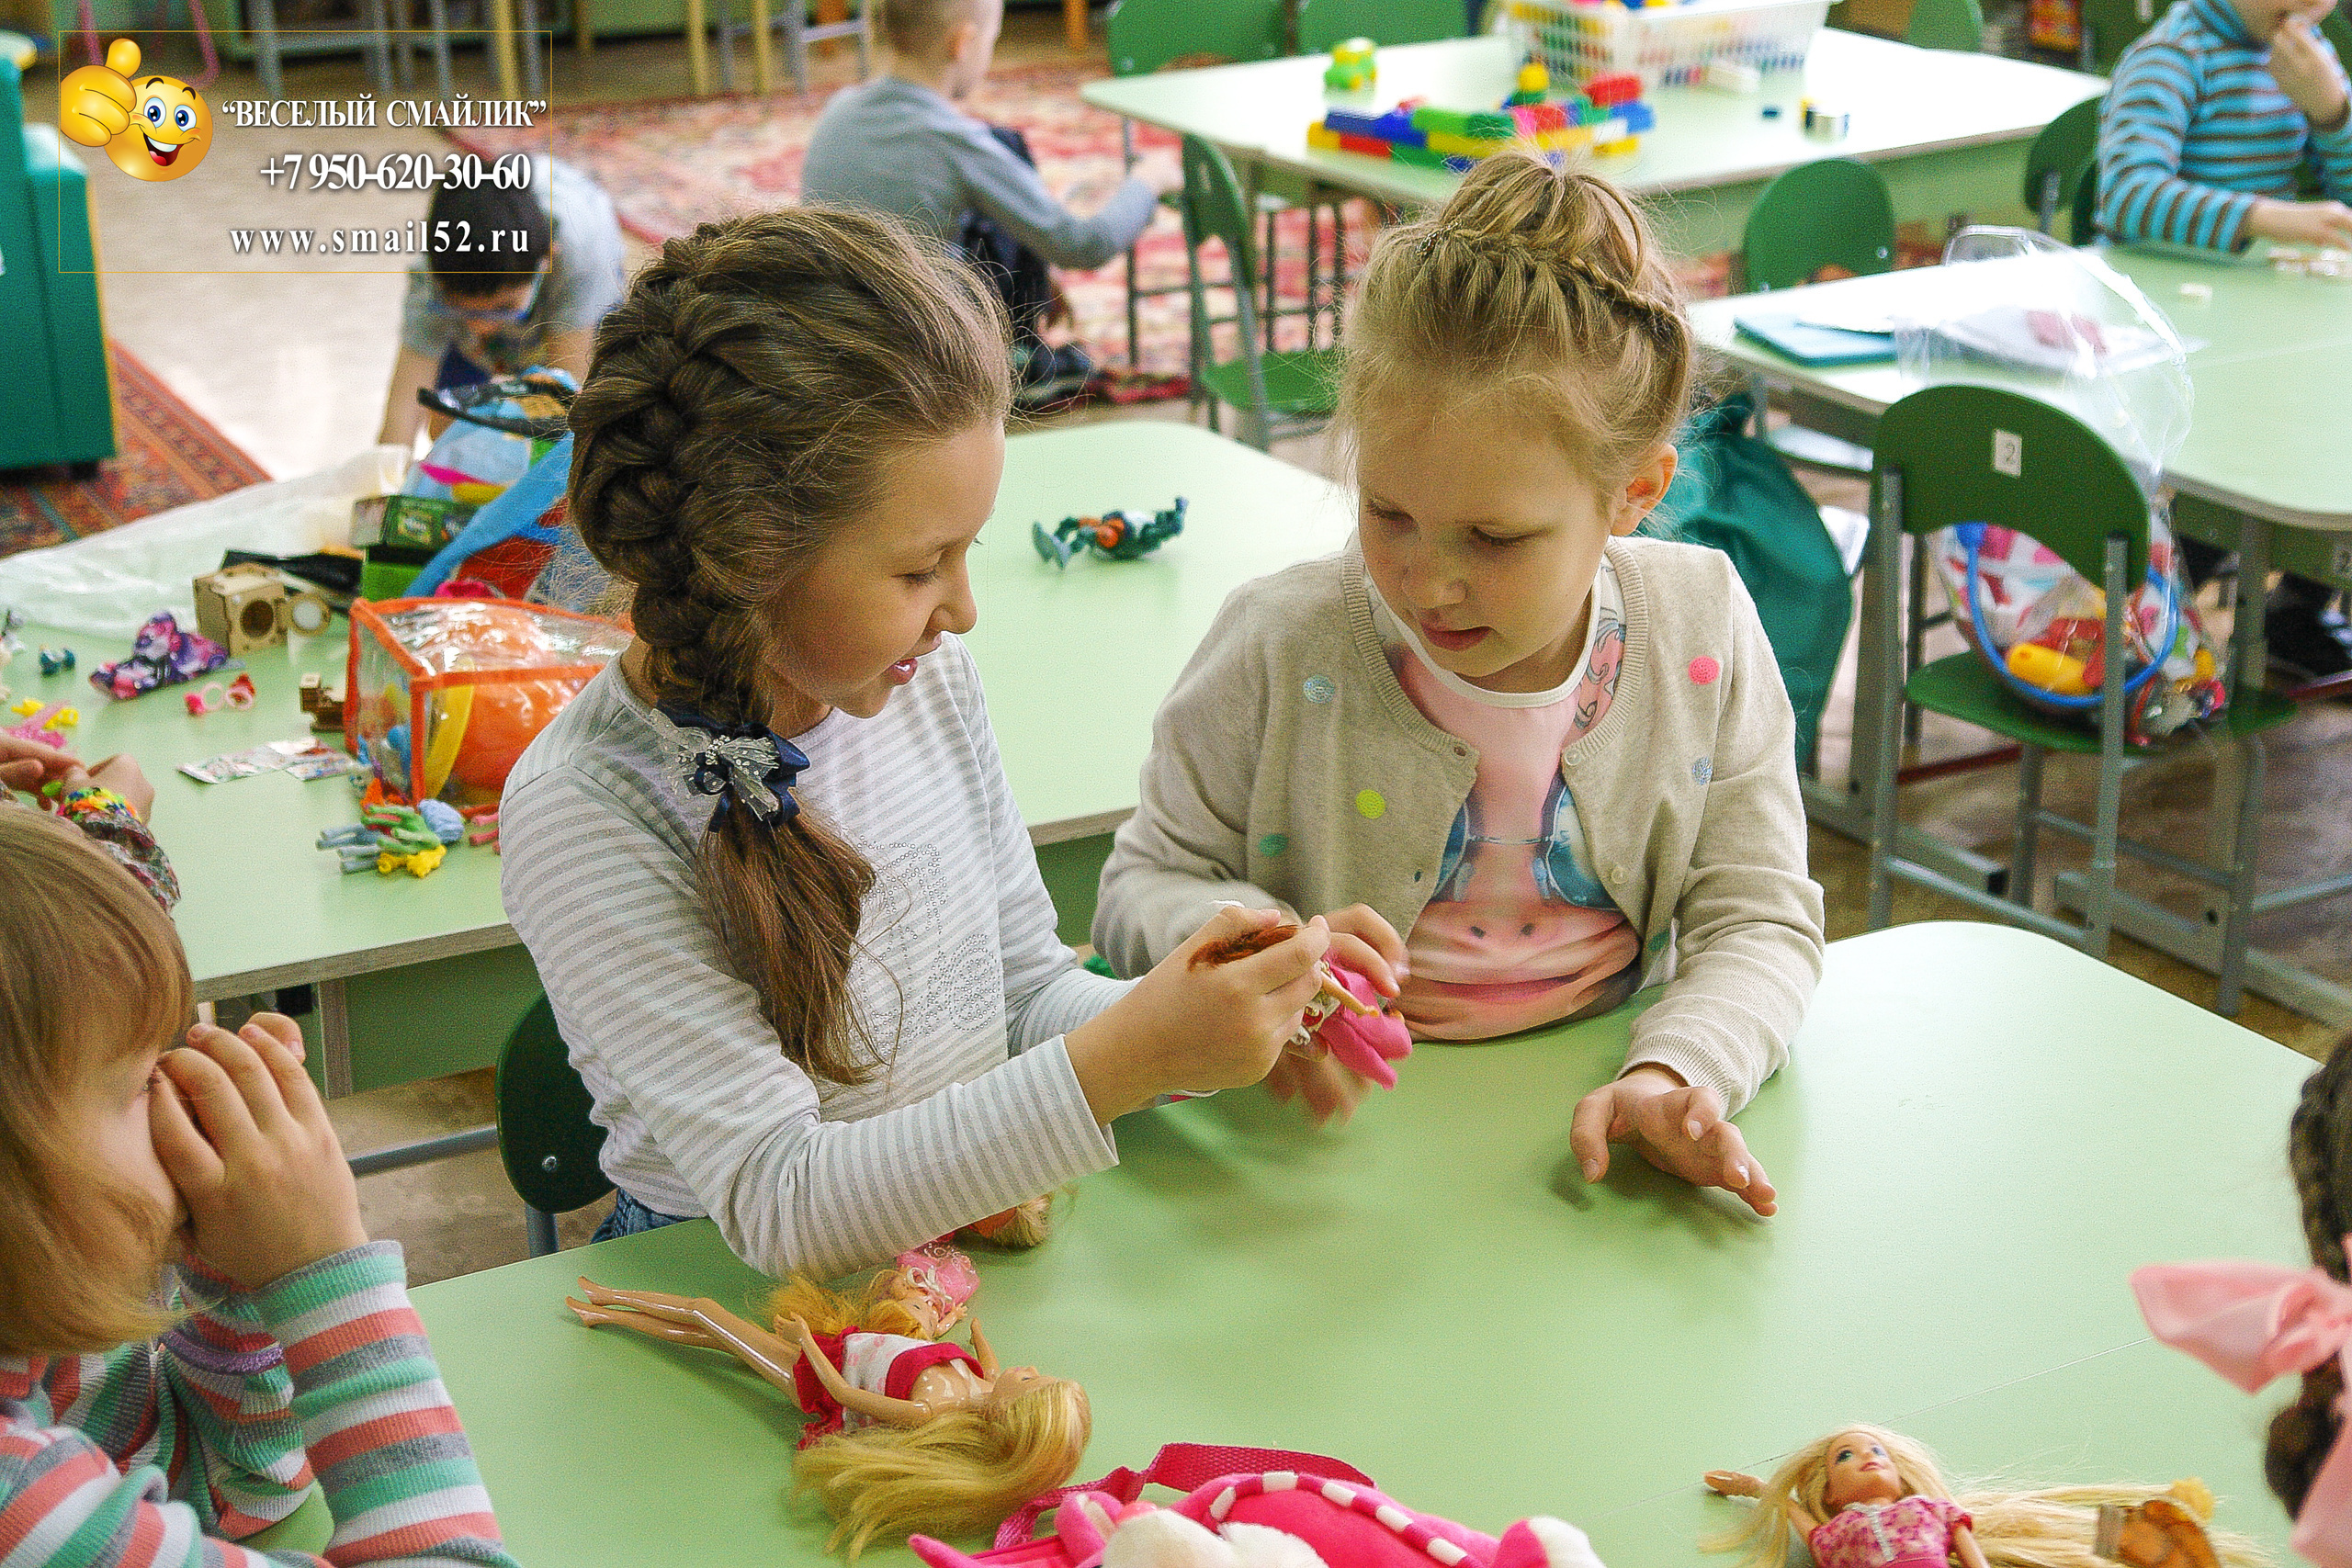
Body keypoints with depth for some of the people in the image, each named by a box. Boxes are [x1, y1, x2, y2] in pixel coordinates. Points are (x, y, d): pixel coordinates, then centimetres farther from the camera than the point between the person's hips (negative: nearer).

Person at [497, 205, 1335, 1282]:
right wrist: (1124, 1062, -28)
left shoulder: (926, 676, -1)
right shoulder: (579, 818, -19)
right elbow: (781, 1207, -21)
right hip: (741, 1307, -4)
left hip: (984, 1226, 5)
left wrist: (1209, 1034, -9)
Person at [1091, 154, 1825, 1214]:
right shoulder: (1283, 648, -10)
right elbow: (1146, 887, 1)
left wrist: (1674, 1077, -20)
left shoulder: (1702, 635, -5)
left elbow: (1760, 922, 0)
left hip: (1594, 1116, 1)